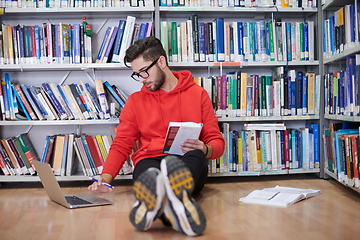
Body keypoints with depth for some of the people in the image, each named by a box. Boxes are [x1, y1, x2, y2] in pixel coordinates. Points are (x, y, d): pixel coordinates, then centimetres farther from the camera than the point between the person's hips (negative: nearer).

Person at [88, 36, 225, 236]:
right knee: (148, 173, -36)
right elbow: (121, 145, 14)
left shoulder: (198, 94, 14)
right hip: (149, 162, 1)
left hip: (188, 165, 0)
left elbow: (217, 142, 13)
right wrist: (105, 178, -4)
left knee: (195, 156, -36)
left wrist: (204, 150, -11)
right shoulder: (135, 101, 17)